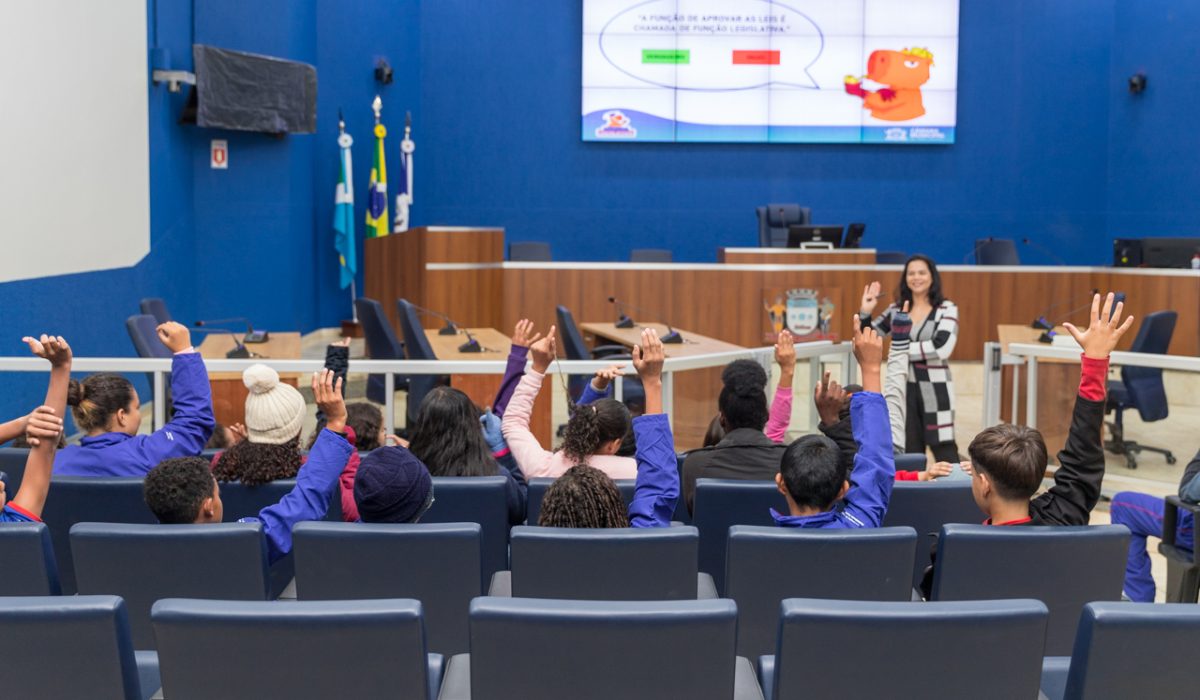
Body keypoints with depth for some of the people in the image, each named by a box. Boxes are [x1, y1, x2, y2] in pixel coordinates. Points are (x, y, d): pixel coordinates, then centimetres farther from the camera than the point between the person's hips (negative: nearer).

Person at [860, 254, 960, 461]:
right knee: (909, 451, 11)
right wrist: (865, 313, -4)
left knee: (944, 448, -1)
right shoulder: (896, 309, 8)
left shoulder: (946, 309, -3)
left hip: (935, 389, -4)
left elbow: (942, 347, -18)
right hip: (903, 389, 4)